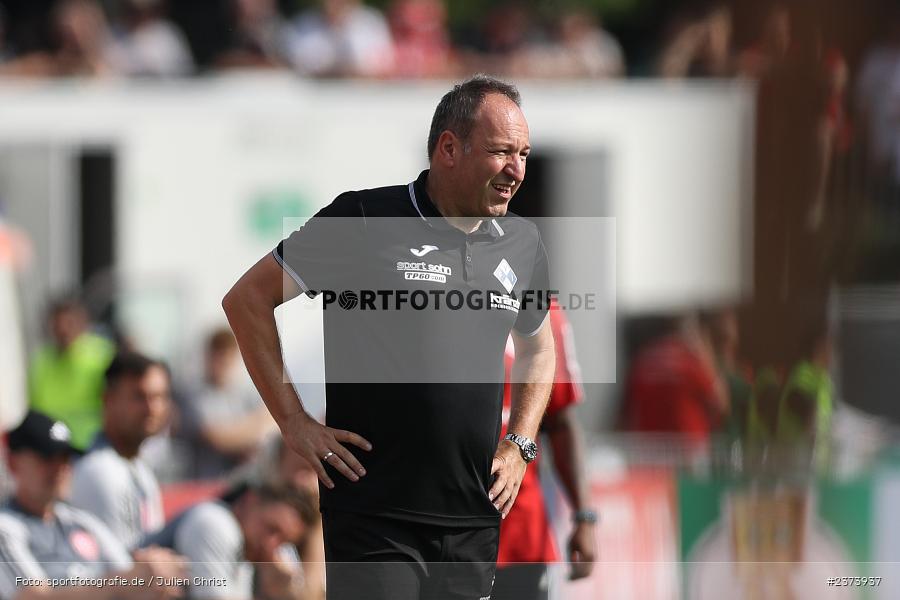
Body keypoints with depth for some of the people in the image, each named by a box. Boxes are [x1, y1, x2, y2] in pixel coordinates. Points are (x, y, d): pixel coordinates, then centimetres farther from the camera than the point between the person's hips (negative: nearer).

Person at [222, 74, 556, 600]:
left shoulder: (523, 244, 11)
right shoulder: (364, 221, -6)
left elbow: (538, 346, 30)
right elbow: (248, 300, -1)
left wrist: (519, 446, 16)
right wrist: (294, 422, -5)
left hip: (474, 519, 5)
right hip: (374, 514, -5)